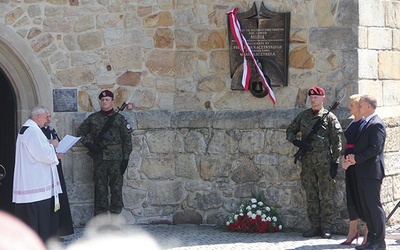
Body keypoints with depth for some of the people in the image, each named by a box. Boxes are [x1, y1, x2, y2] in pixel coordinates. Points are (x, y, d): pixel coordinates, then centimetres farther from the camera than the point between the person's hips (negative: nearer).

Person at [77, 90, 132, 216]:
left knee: (116, 186, 0)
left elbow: (127, 140, 2)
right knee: (100, 186, 4)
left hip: (115, 158, -2)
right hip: (99, 157, 2)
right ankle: (101, 214, 10)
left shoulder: (119, 119, 2)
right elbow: (80, 132, 16)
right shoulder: (93, 118, 8)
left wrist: (125, 159, -4)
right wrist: (88, 144, -1)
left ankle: (115, 214, 6)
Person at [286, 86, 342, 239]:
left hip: (324, 161, -4)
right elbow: (290, 131, 17)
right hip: (307, 161, 4)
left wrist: (335, 162, -8)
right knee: (311, 195, 6)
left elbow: (336, 141, -2)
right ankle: (315, 226, 13)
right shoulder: (303, 116, 10)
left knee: (326, 195, -2)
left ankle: (326, 227, 4)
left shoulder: (329, 117, -1)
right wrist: (298, 142, -4)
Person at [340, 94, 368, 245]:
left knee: (362, 197, -3)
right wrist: (343, 158, 3)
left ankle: (367, 233, 5)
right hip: (350, 164, 8)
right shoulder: (352, 123, 15)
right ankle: (352, 231, 15)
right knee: (351, 197, 9)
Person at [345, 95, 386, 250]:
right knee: (366, 207, 11)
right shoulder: (364, 124, 17)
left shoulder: (376, 124, -13)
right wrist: (352, 157, 1)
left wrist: (357, 158, -15)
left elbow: (375, 148, -20)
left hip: (372, 172, -10)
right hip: (362, 172, 10)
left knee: (374, 206, -5)